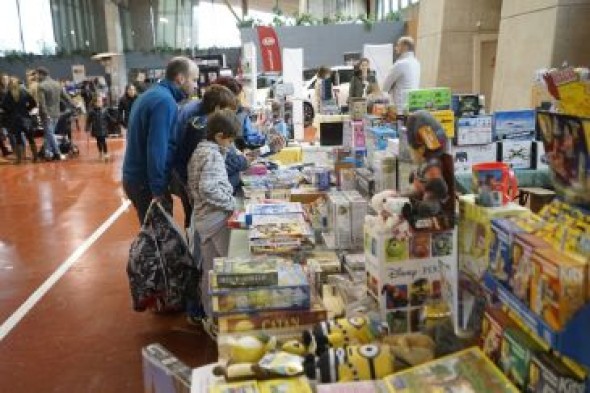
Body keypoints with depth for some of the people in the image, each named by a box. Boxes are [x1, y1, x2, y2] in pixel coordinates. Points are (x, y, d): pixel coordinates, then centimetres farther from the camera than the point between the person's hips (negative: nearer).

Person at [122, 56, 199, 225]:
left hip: (135, 176, 10)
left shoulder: (152, 94, 14)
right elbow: (157, 149, -25)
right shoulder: (164, 101, -18)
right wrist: (158, 191, -22)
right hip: (146, 182, -10)